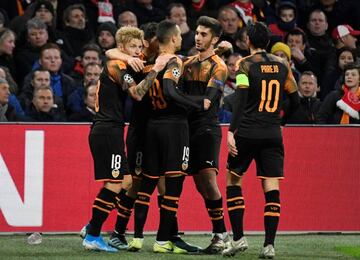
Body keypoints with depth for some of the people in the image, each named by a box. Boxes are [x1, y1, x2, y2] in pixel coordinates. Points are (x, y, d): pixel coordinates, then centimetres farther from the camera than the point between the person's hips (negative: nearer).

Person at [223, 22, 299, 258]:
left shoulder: (246, 64, -4)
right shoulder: (282, 65, 8)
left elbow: (241, 100, -15)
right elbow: (295, 102, 13)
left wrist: (231, 131, -18)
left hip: (247, 132, -3)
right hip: (273, 133, 3)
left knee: (233, 180, 12)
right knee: (272, 188, 1)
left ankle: (238, 238, 4)